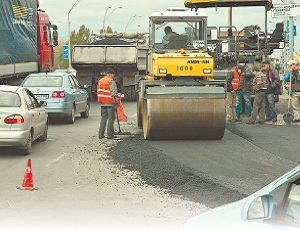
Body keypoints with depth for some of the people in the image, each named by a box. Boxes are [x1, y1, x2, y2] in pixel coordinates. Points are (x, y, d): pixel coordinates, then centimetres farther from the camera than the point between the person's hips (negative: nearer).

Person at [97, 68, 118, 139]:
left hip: (102, 103, 7)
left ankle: (101, 134, 11)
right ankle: (110, 135, -1)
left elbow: (98, 92, 16)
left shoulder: (100, 81, 13)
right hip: (110, 103, -7)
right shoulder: (111, 81, -11)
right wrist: (116, 102, -10)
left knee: (103, 118, 12)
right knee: (111, 118, -1)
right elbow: (114, 93, -16)